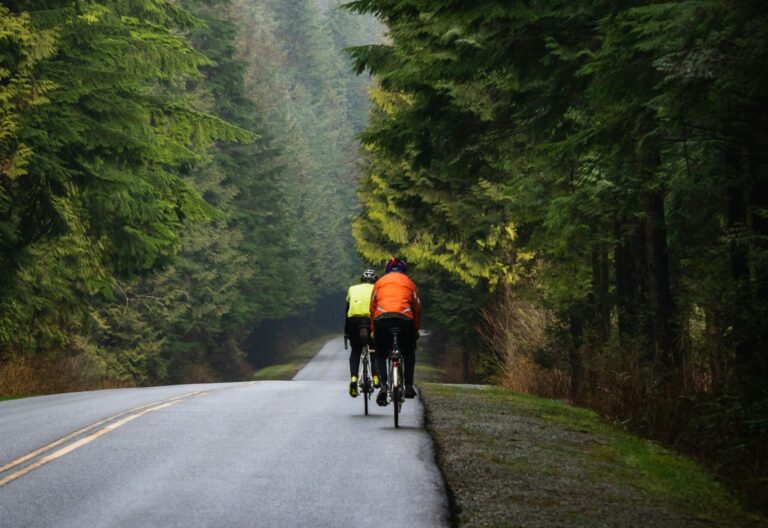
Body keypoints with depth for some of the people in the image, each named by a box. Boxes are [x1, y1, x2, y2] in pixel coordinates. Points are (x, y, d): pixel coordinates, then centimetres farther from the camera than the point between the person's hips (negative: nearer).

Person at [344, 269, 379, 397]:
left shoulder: (353, 289, 25)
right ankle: (375, 377, 5)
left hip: (353, 319, 1)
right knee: (374, 349, 20)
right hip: (371, 319, -1)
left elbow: (347, 311, 25)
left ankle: (353, 378, -6)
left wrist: (346, 332, 30)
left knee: (355, 351, 14)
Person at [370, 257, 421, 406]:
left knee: (381, 354, 15)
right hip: (404, 319, 0)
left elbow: (372, 307, 20)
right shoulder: (409, 283, 22)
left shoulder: (379, 282, 24)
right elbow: (417, 308, 21)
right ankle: (409, 386, 17)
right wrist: (416, 329, 31)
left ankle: (383, 386, -8)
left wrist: (374, 329, 26)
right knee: (409, 352, 24)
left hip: (381, 319, 0)